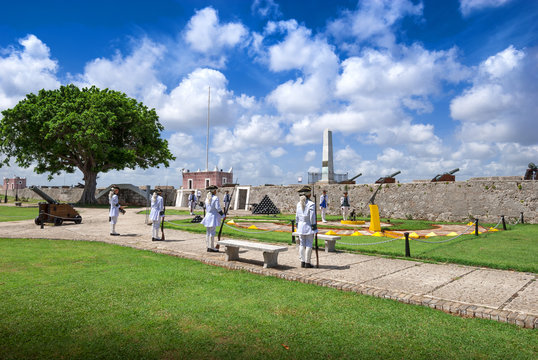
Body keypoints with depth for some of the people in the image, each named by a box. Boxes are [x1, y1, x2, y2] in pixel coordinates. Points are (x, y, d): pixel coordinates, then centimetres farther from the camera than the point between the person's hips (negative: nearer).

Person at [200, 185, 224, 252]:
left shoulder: (207, 198, 8)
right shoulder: (215, 198, -13)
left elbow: (206, 208, 12)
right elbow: (218, 208, -16)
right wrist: (222, 215, -5)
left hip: (207, 216, 7)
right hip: (213, 217, -7)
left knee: (208, 232, 11)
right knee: (212, 233, -3)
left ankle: (208, 247, 18)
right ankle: (211, 248, 2)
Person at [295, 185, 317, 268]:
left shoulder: (299, 204, 4)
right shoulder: (311, 204, -13)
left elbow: (297, 216, 8)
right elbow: (312, 217, -13)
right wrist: (314, 226, -5)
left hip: (301, 226, 5)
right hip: (309, 226, -5)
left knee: (302, 245, 10)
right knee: (309, 245, 2)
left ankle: (302, 262, 15)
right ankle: (307, 263, 5)